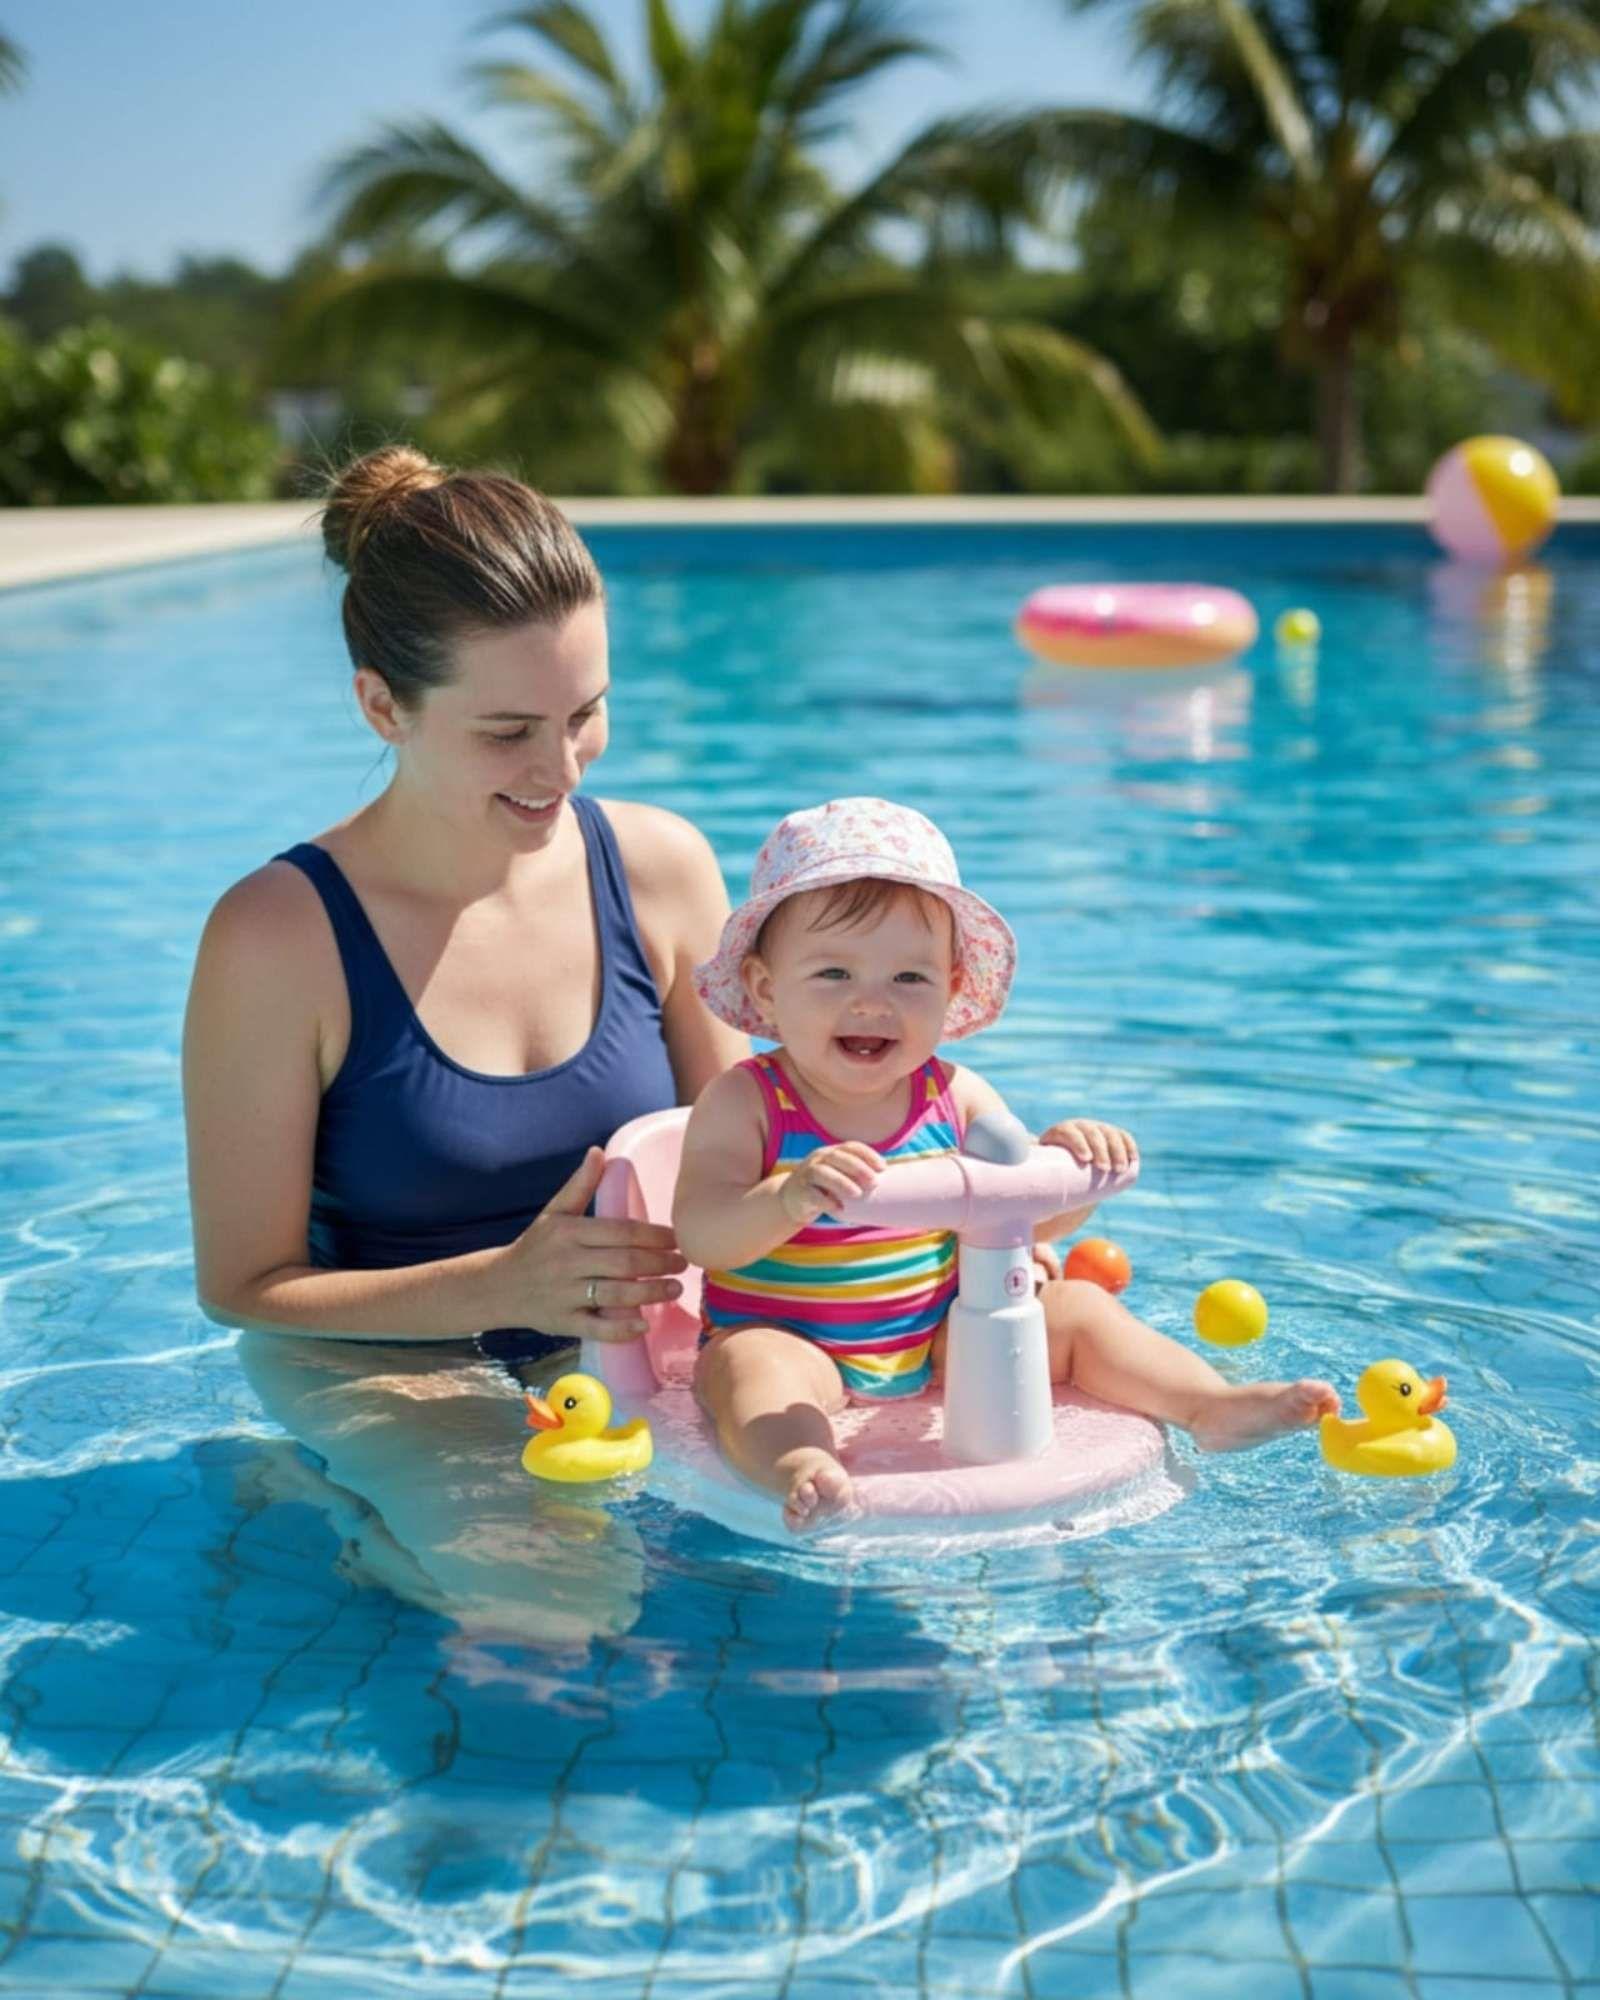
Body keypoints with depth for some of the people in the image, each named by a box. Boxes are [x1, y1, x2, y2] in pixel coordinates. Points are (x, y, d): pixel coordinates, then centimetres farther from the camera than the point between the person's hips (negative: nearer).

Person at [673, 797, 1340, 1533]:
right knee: (753, 1365, -36)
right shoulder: (744, 1102, -12)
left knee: (1076, 1308, -2)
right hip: (789, 1340, -5)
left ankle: (1213, 1407, -5)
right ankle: (798, 1465, -63)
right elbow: (700, 1232, -25)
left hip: (942, 1346, 5)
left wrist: (1071, 1157, -17)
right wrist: (790, 1199, -45)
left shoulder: (956, 1099, 1)